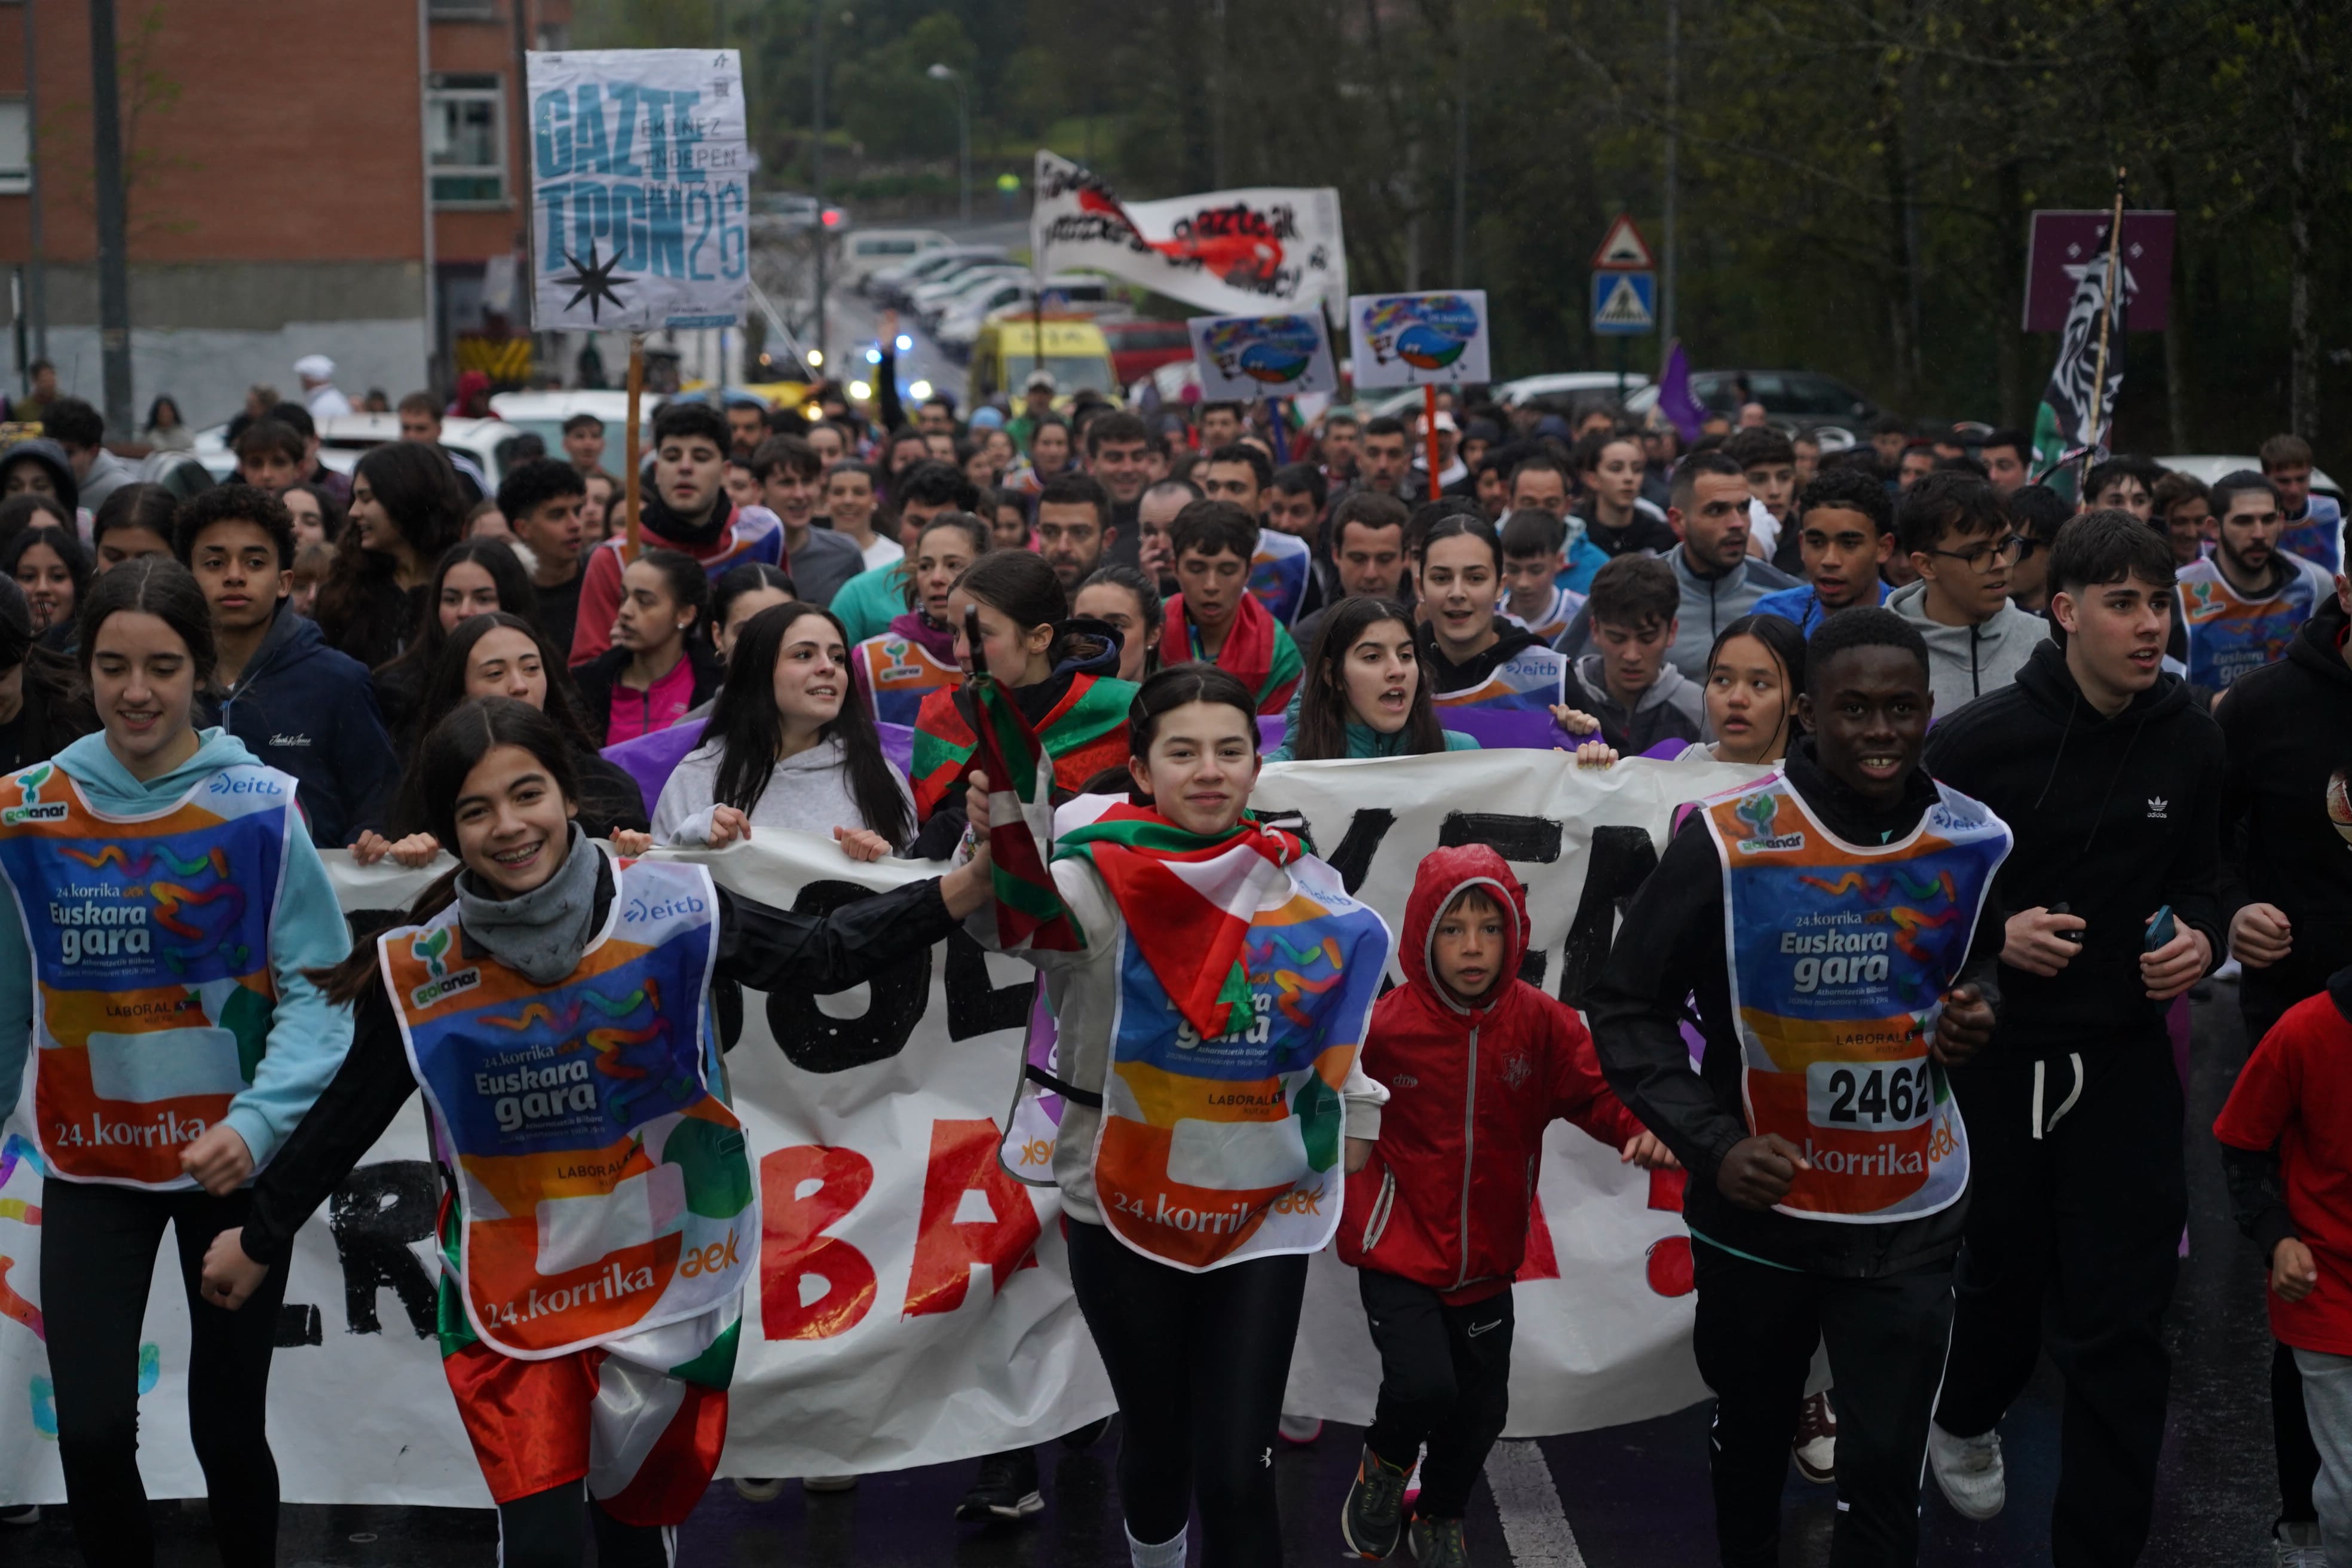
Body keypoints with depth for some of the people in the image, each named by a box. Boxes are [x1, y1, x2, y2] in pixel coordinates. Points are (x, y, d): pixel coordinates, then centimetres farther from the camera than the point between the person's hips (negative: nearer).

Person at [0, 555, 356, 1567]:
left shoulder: (260, 808, -11)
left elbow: (316, 986, -12)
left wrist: (259, 1121, -26)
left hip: (231, 1157, -1)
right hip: (89, 1161, 1)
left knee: (228, 1426, 8)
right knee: (91, 1431, -6)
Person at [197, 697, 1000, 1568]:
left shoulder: (674, 910, -13)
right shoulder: (417, 971, -11)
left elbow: (823, 956, -4)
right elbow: (345, 1118, 4)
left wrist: (970, 886, -16)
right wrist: (259, 1240, 15)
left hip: (668, 1277, 1)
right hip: (512, 1292, -1)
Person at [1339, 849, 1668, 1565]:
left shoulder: (1541, 1024, -9)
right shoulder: (1384, 1027, -16)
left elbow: (1596, 1090, -8)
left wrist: (1641, 1128, -29)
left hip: (1486, 1262, 4)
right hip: (1400, 1256, -4)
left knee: (1482, 1407, 14)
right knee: (1424, 1386, -21)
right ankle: (1386, 1466, 17)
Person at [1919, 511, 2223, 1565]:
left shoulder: (2189, 739, -2)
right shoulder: (1977, 742, -12)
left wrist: (2199, 940, -8)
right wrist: (1991, 934, -19)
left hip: (2125, 1061, 2)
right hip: (1994, 1053, -2)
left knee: (2120, 1321, -1)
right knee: (2003, 1278, 17)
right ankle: (1964, 1419, 50)